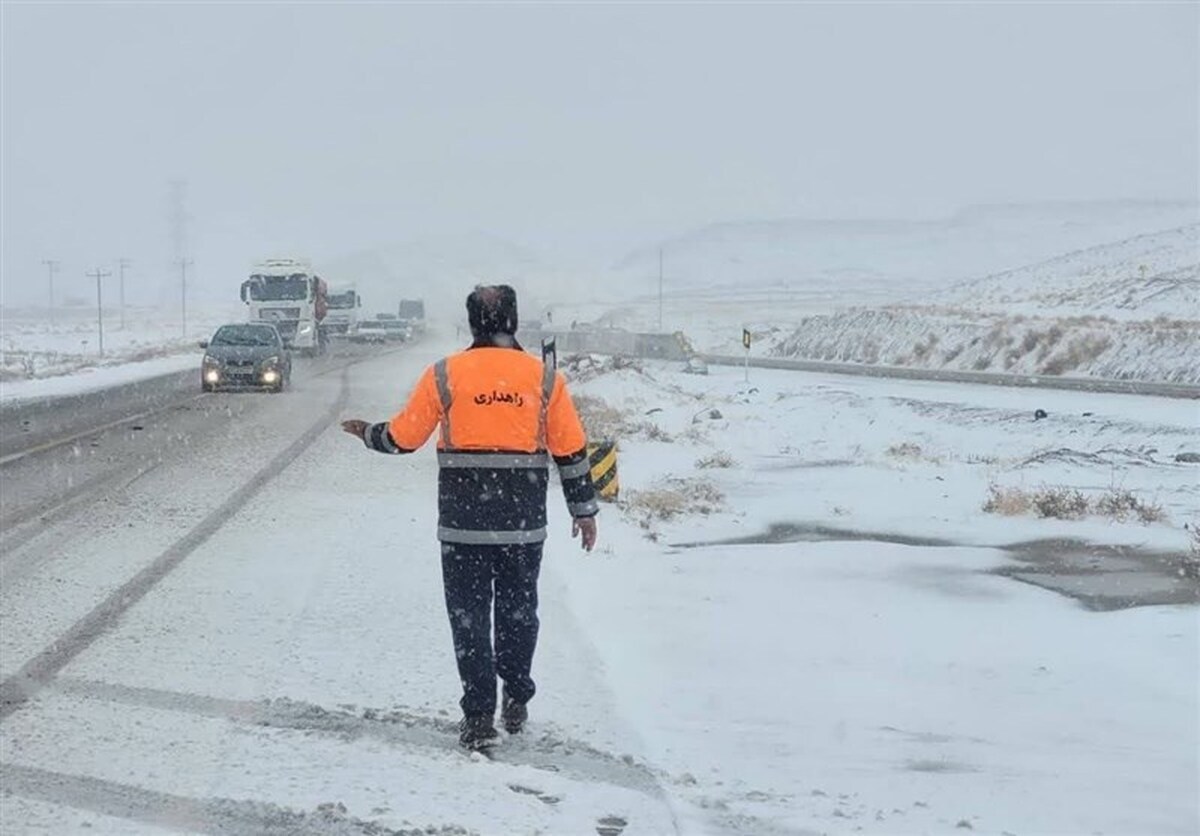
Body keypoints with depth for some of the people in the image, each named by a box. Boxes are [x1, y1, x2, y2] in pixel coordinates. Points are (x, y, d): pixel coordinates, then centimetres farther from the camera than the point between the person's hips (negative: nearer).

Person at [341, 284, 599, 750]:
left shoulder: (444, 375, -4)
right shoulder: (544, 377, 0)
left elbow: (403, 436, 3)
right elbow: (571, 450, 3)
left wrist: (367, 434, 24)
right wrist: (584, 509, 14)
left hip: (463, 523, -1)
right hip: (524, 523, 2)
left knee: (469, 615, 6)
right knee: (518, 610, 18)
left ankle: (479, 717, 4)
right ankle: (516, 703, 27)